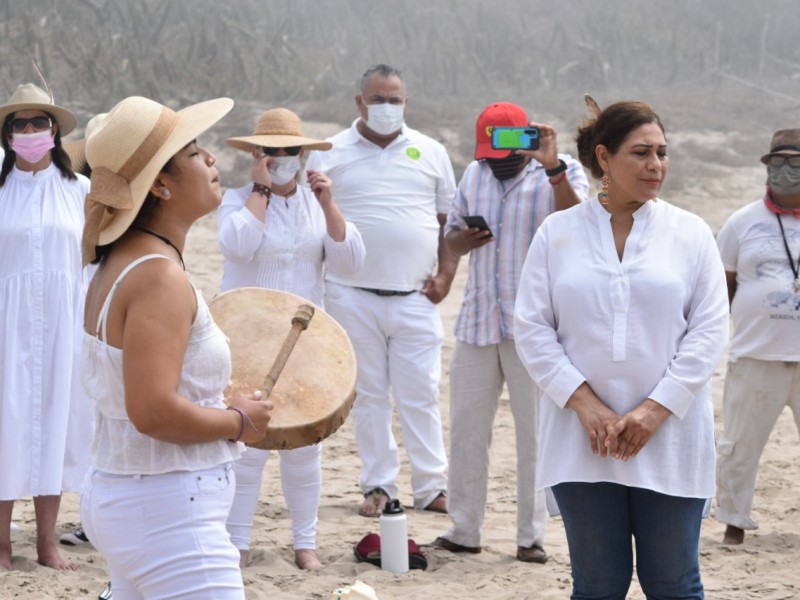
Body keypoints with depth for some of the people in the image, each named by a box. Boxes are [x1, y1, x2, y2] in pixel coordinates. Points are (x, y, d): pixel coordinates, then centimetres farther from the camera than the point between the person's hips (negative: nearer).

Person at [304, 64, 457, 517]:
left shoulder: (431, 153, 9)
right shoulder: (329, 155, 4)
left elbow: (449, 222, 12)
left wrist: (445, 277, 2)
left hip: (416, 298, 1)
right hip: (353, 297, 0)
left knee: (421, 395, 1)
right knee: (369, 395, 6)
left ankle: (432, 487, 7)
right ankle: (379, 485, 14)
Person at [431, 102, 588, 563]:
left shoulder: (561, 172, -4)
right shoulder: (475, 174, 12)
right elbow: (452, 232, 21)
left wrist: (552, 166, -31)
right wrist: (462, 239, -3)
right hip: (478, 321, 5)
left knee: (535, 431, 1)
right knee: (467, 429, 6)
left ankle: (532, 535, 8)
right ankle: (464, 531, 15)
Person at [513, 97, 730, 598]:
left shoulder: (691, 233, 3)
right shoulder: (558, 233, 5)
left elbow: (709, 331, -1)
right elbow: (533, 328, 1)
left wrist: (656, 409, -10)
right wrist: (584, 402, -10)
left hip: (670, 440, 0)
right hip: (582, 439, 1)